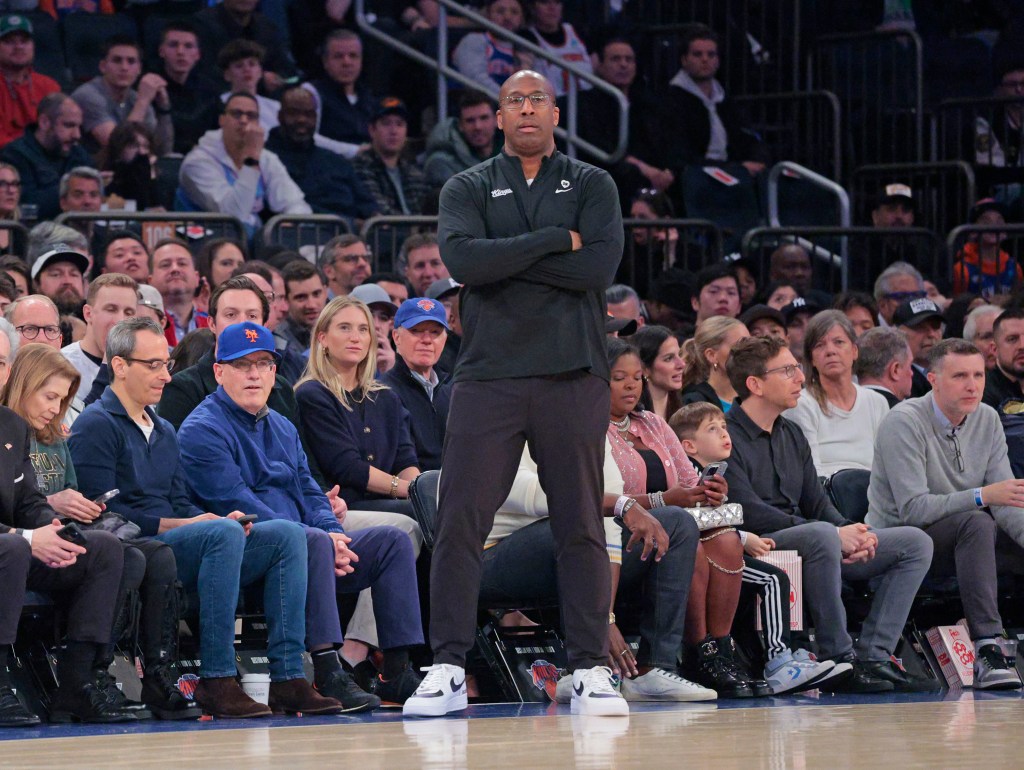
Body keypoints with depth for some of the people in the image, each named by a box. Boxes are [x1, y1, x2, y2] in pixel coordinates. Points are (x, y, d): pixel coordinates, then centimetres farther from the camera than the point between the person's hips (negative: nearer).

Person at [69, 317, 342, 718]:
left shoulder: (163, 431, 27)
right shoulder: (96, 426, -3)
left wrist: (221, 520, 0)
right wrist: (174, 525, -16)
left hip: (175, 543, 9)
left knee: (286, 534, -7)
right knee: (223, 533, -33)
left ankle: (288, 678, -19)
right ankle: (216, 681, -36)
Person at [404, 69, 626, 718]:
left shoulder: (591, 186, 11)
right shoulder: (469, 189, 11)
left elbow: (600, 266, -7)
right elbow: (462, 260, -9)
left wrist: (503, 259, -7)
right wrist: (557, 240, -9)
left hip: (572, 372, 0)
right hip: (489, 373, 0)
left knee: (581, 524, 1)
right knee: (460, 522, -5)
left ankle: (591, 669, 5)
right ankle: (449, 668, -2)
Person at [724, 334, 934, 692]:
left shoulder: (791, 435, 21)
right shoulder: (727, 436, -8)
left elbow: (817, 502, 17)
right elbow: (748, 512, -19)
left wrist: (852, 532, -7)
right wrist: (836, 533, -21)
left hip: (803, 544, 9)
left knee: (915, 542, 0)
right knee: (822, 535, -40)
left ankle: (874, 656, -13)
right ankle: (840, 659, -30)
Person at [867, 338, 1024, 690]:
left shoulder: (987, 420, 3)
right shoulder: (905, 422, -17)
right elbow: (913, 509, -25)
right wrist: (983, 496, -32)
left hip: (962, 540, 7)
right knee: (975, 523, -34)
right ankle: (987, 650, -41)